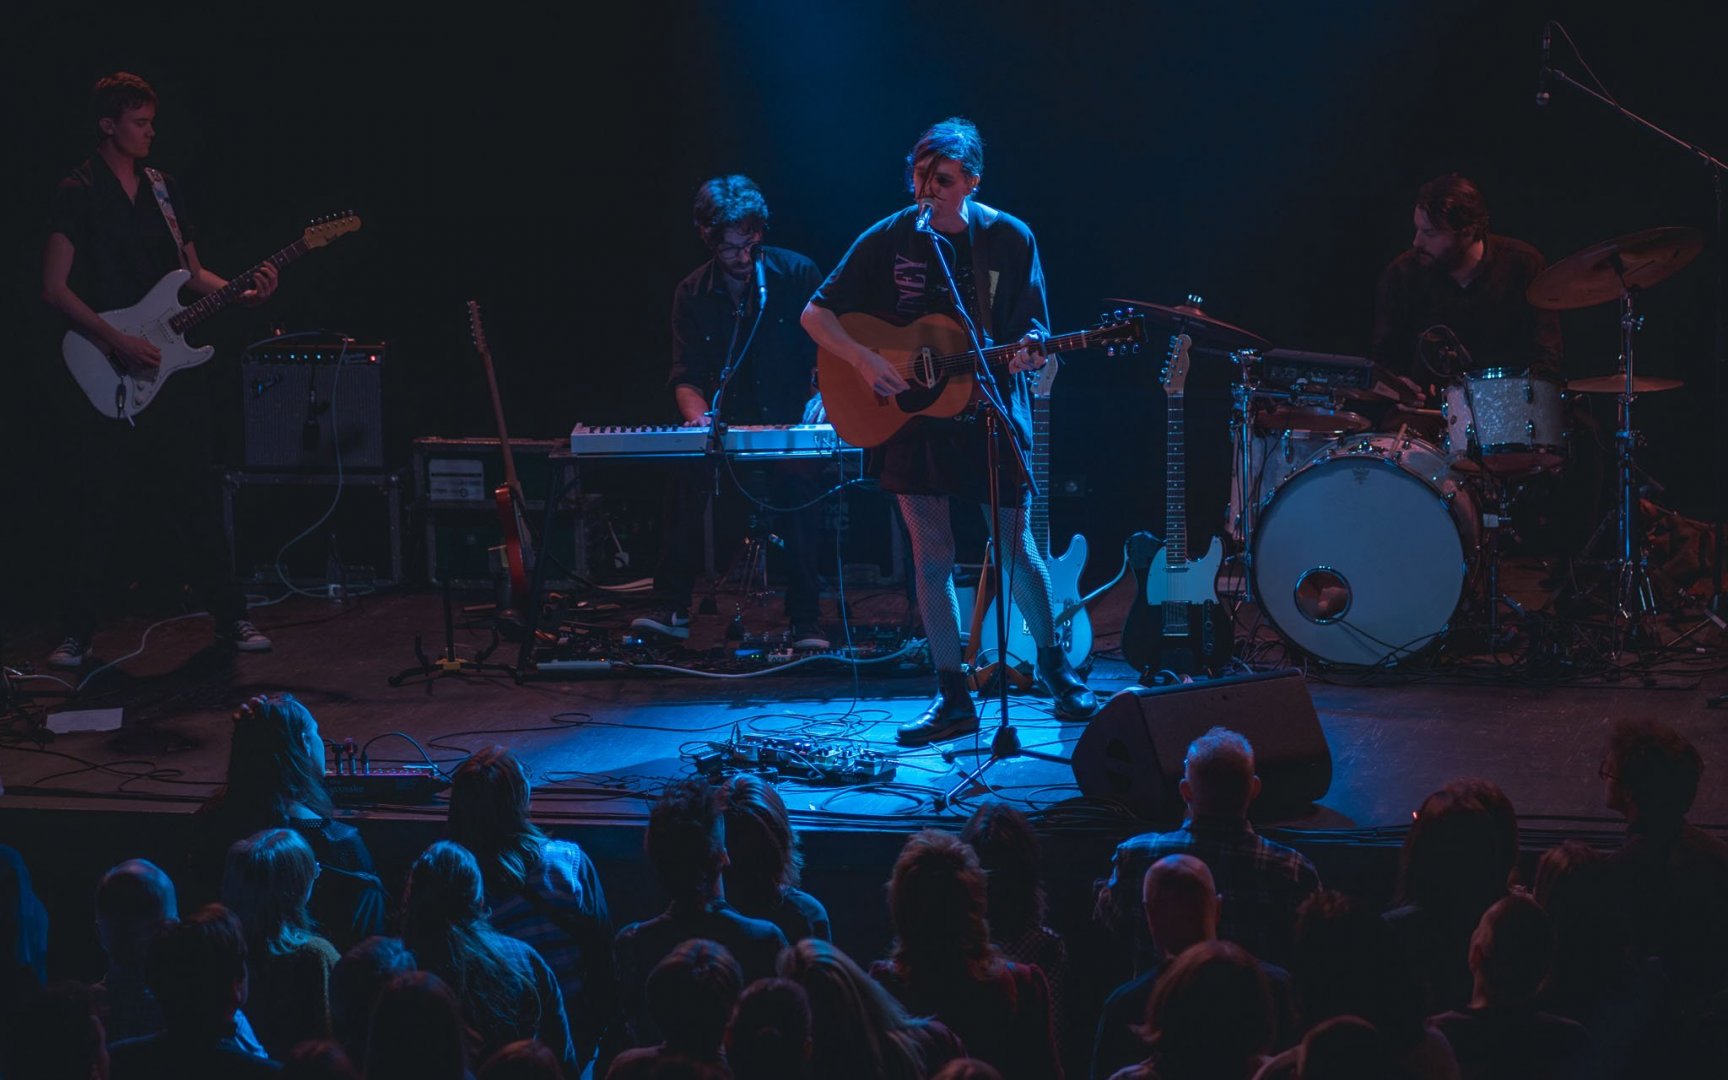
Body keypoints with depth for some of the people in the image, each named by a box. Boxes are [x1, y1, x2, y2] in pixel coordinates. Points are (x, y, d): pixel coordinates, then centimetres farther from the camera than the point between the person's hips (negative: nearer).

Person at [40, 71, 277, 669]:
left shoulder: (163, 189, 14)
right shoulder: (77, 194, -5)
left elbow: (191, 272, 20)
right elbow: (55, 288, -10)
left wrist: (241, 293, 1)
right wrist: (118, 341, -18)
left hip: (170, 367, 5)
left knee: (193, 496, 6)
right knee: (95, 503, -2)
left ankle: (229, 616, 12)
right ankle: (76, 633, 6)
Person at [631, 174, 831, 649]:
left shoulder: (796, 274, -2)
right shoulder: (692, 294, 4)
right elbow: (686, 376, 2)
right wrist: (699, 416, -17)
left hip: (792, 427, -2)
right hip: (728, 430, 2)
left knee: (799, 479, -33)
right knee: (684, 474, -28)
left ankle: (806, 624, -25)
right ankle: (672, 610, -21)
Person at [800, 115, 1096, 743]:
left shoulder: (1009, 239, -3)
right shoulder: (889, 239, -3)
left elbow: (1033, 325, 3)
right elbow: (815, 314, -1)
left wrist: (1028, 351, -20)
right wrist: (864, 361, -15)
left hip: (991, 412, 0)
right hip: (914, 415, 1)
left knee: (1017, 550, 4)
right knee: (932, 559, 1)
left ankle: (1056, 671, 23)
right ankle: (954, 701, 8)